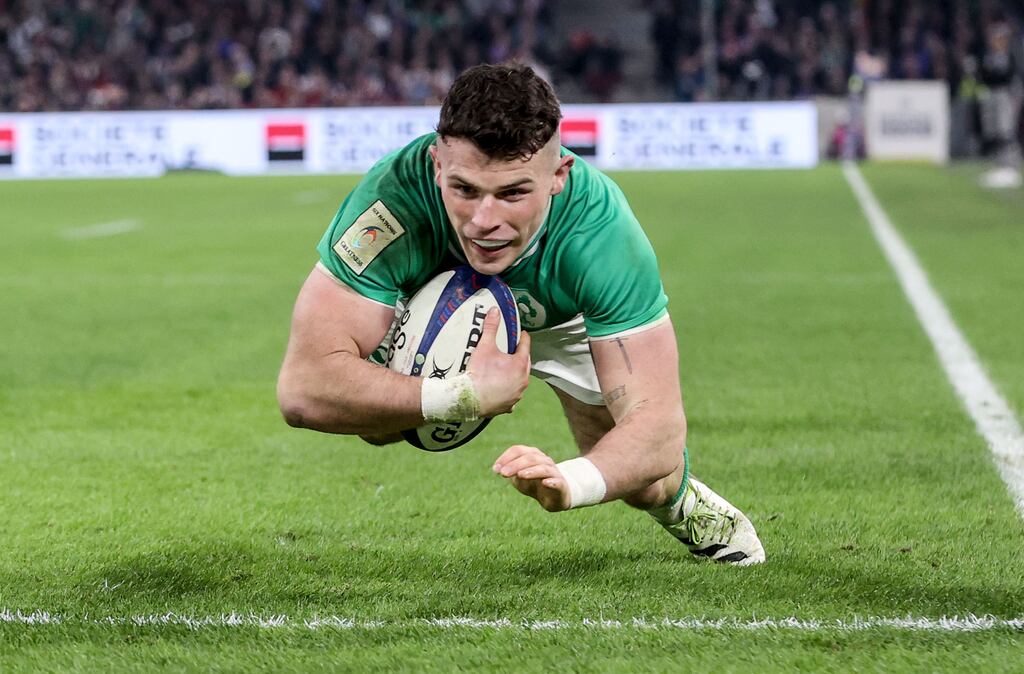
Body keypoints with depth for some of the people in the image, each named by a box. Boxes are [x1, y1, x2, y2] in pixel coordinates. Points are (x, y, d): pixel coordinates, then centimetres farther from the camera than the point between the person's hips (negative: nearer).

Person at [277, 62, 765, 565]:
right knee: (377, 423, -26)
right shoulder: (392, 203, -45)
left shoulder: (601, 230, -42)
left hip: (566, 318, 0)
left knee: (647, 484, -5)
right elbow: (303, 389, -48)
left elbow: (657, 422, -45)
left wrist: (569, 482, -65)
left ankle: (678, 496, 34)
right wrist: (467, 397, -52)